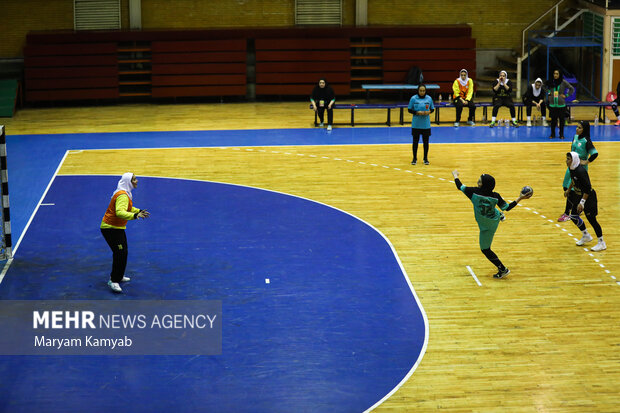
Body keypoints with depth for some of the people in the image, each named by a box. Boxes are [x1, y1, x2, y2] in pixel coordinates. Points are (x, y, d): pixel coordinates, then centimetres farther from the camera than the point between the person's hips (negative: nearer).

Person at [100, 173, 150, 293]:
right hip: (110, 228, -11)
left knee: (122, 252, 20)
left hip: (118, 228, 11)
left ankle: (118, 276, 35)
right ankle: (113, 281, -12)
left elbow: (127, 207, 27)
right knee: (120, 253, -15)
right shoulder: (122, 195, -25)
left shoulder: (125, 193, 9)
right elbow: (119, 212, -40)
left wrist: (139, 211, 15)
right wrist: (134, 216, -49)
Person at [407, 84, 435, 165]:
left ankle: (426, 158, 19)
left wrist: (428, 112, -12)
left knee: (426, 141, 6)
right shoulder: (413, 98, -5)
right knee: (415, 141, 5)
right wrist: (417, 112, -16)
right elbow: (409, 110, -1)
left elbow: (432, 109, 10)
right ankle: (415, 158, 17)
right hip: (416, 124, -1)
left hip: (426, 124, 1)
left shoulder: (429, 98, 1)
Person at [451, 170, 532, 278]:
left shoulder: (474, 192, -34)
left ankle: (503, 269, 14)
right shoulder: (495, 196, -24)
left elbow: (460, 186, -19)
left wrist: (455, 175, 0)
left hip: (486, 227, -4)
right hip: (494, 218, 4)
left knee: (485, 249, 10)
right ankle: (499, 216, 65)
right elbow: (507, 208, -13)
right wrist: (520, 198, -7)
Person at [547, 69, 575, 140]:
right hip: (552, 104, 2)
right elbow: (548, 89, 25)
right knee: (553, 120, 5)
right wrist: (549, 93, 7)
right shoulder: (551, 82, 4)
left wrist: (566, 95, -3)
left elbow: (572, 89, 4)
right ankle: (552, 134, 17)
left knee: (561, 120, 5)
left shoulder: (563, 82, -4)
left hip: (561, 104, -2)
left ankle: (561, 134, 15)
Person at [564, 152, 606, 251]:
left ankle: (601, 243, 11)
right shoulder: (572, 169, -2)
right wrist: (568, 190, 30)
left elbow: (588, 189, -28)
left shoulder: (581, 171, -29)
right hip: (579, 196, 9)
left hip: (588, 198, -9)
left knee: (591, 219, -2)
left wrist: (582, 202, -29)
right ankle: (586, 236, 34)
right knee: (573, 216, 14)